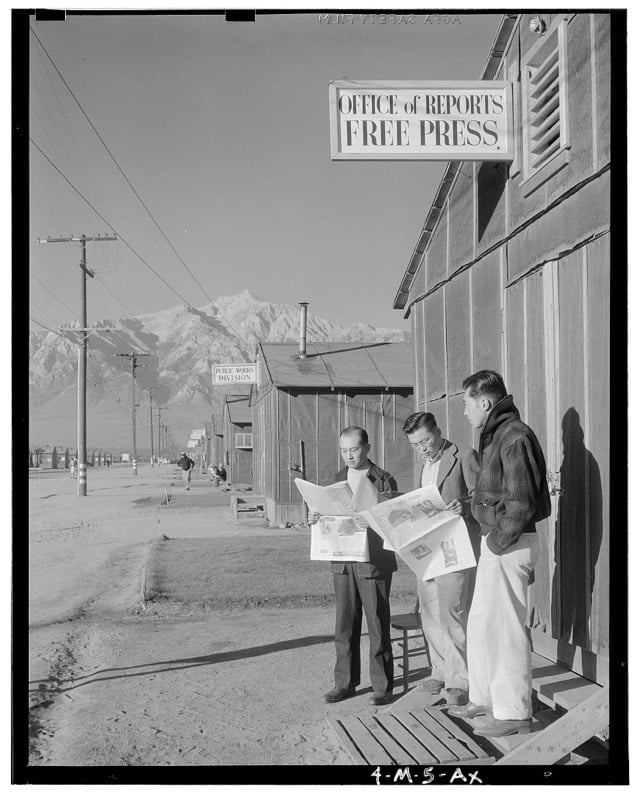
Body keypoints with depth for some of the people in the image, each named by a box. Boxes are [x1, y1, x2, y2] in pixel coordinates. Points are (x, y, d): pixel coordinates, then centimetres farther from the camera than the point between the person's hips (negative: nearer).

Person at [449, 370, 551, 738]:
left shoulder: (515, 437, -17)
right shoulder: (496, 435, 14)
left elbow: (521, 503, -22)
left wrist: (498, 542, -15)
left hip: (510, 544, -10)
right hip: (496, 541, 10)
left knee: (505, 627, -4)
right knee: (481, 623, 17)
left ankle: (515, 713, 5)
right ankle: (485, 698, 29)